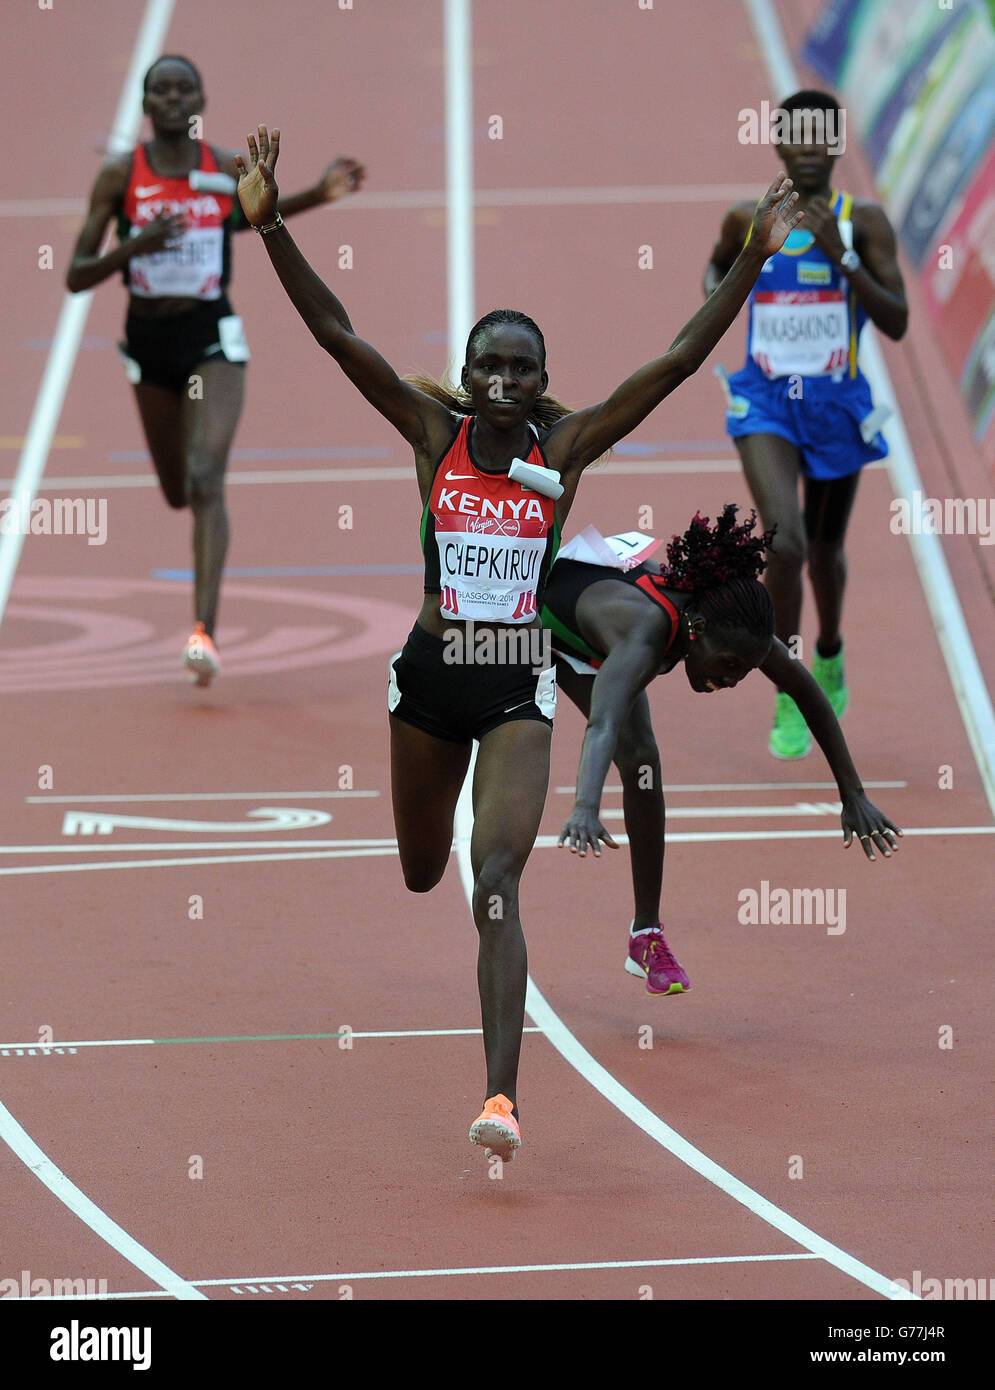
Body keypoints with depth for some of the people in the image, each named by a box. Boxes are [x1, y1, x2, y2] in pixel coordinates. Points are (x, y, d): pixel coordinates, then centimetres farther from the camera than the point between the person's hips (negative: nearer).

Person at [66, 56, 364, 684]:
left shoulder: (229, 170, -4)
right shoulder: (120, 176, -7)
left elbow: (250, 213, 19)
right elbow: (77, 277, -8)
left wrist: (319, 195, 3)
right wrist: (137, 246, -26)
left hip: (213, 338, -2)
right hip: (149, 340, 2)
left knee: (205, 479, -20)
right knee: (177, 492, 17)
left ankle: (205, 633, -27)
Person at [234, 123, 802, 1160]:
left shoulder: (566, 447, -5)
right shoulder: (433, 432, -4)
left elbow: (677, 361, -9)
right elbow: (336, 335, -12)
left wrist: (754, 259, -16)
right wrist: (269, 227, -22)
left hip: (519, 689, -2)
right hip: (429, 675, 2)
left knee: (496, 884, -16)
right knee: (421, 873, 21)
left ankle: (501, 1097, -19)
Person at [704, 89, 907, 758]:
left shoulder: (864, 220, -6)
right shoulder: (748, 220, 0)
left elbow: (897, 322, -12)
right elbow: (719, 265, 23)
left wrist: (841, 257, -22)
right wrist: (714, 297, 0)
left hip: (837, 402, 0)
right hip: (766, 401, 0)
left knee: (826, 547, 19)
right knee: (785, 540, -20)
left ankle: (830, 654, 50)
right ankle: (788, 696, -9)